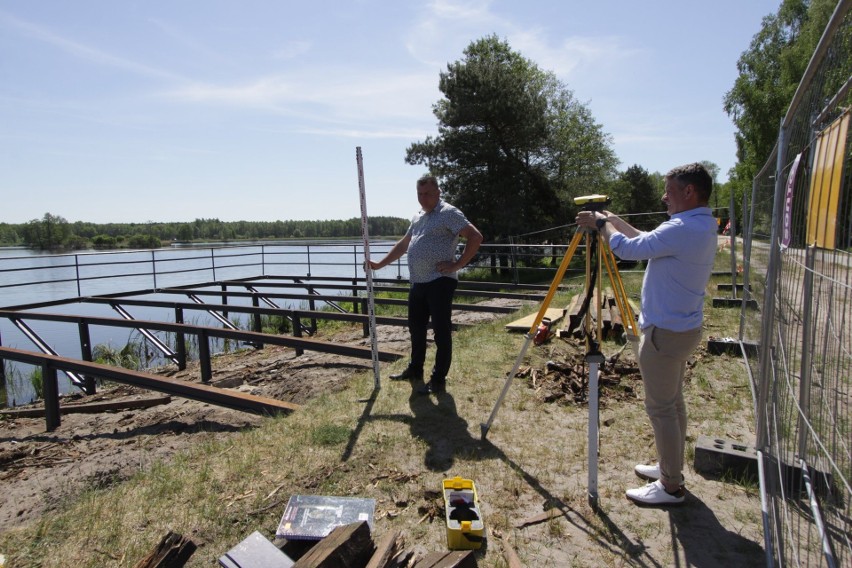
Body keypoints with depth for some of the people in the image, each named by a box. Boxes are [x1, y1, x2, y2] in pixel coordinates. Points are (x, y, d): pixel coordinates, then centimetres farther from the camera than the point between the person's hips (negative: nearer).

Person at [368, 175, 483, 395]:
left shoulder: (448, 213, -8)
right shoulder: (418, 217, 19)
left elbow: (475, 237, -17)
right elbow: (402, 245, 27)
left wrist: (458, 264, -17)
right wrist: (380, 264, 22)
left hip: (439, 281, -9)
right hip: (418, 282, 9)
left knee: (441, 332, -2)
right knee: (416, 328, 18)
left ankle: (439, 381, 5)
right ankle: (415, 370, 35)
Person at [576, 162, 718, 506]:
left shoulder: (683, 228, -23)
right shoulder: (702, 226, 10)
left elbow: (629, 249, -19)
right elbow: (649, 242, 17)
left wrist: (601, 224, -3)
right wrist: (614, 220, 15)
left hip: (665, 333, -10)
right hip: (683, 328, 10)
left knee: (661, 408, 0)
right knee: (673, 402, 19)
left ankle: (671, 487, 11)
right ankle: (670, 468, 33)